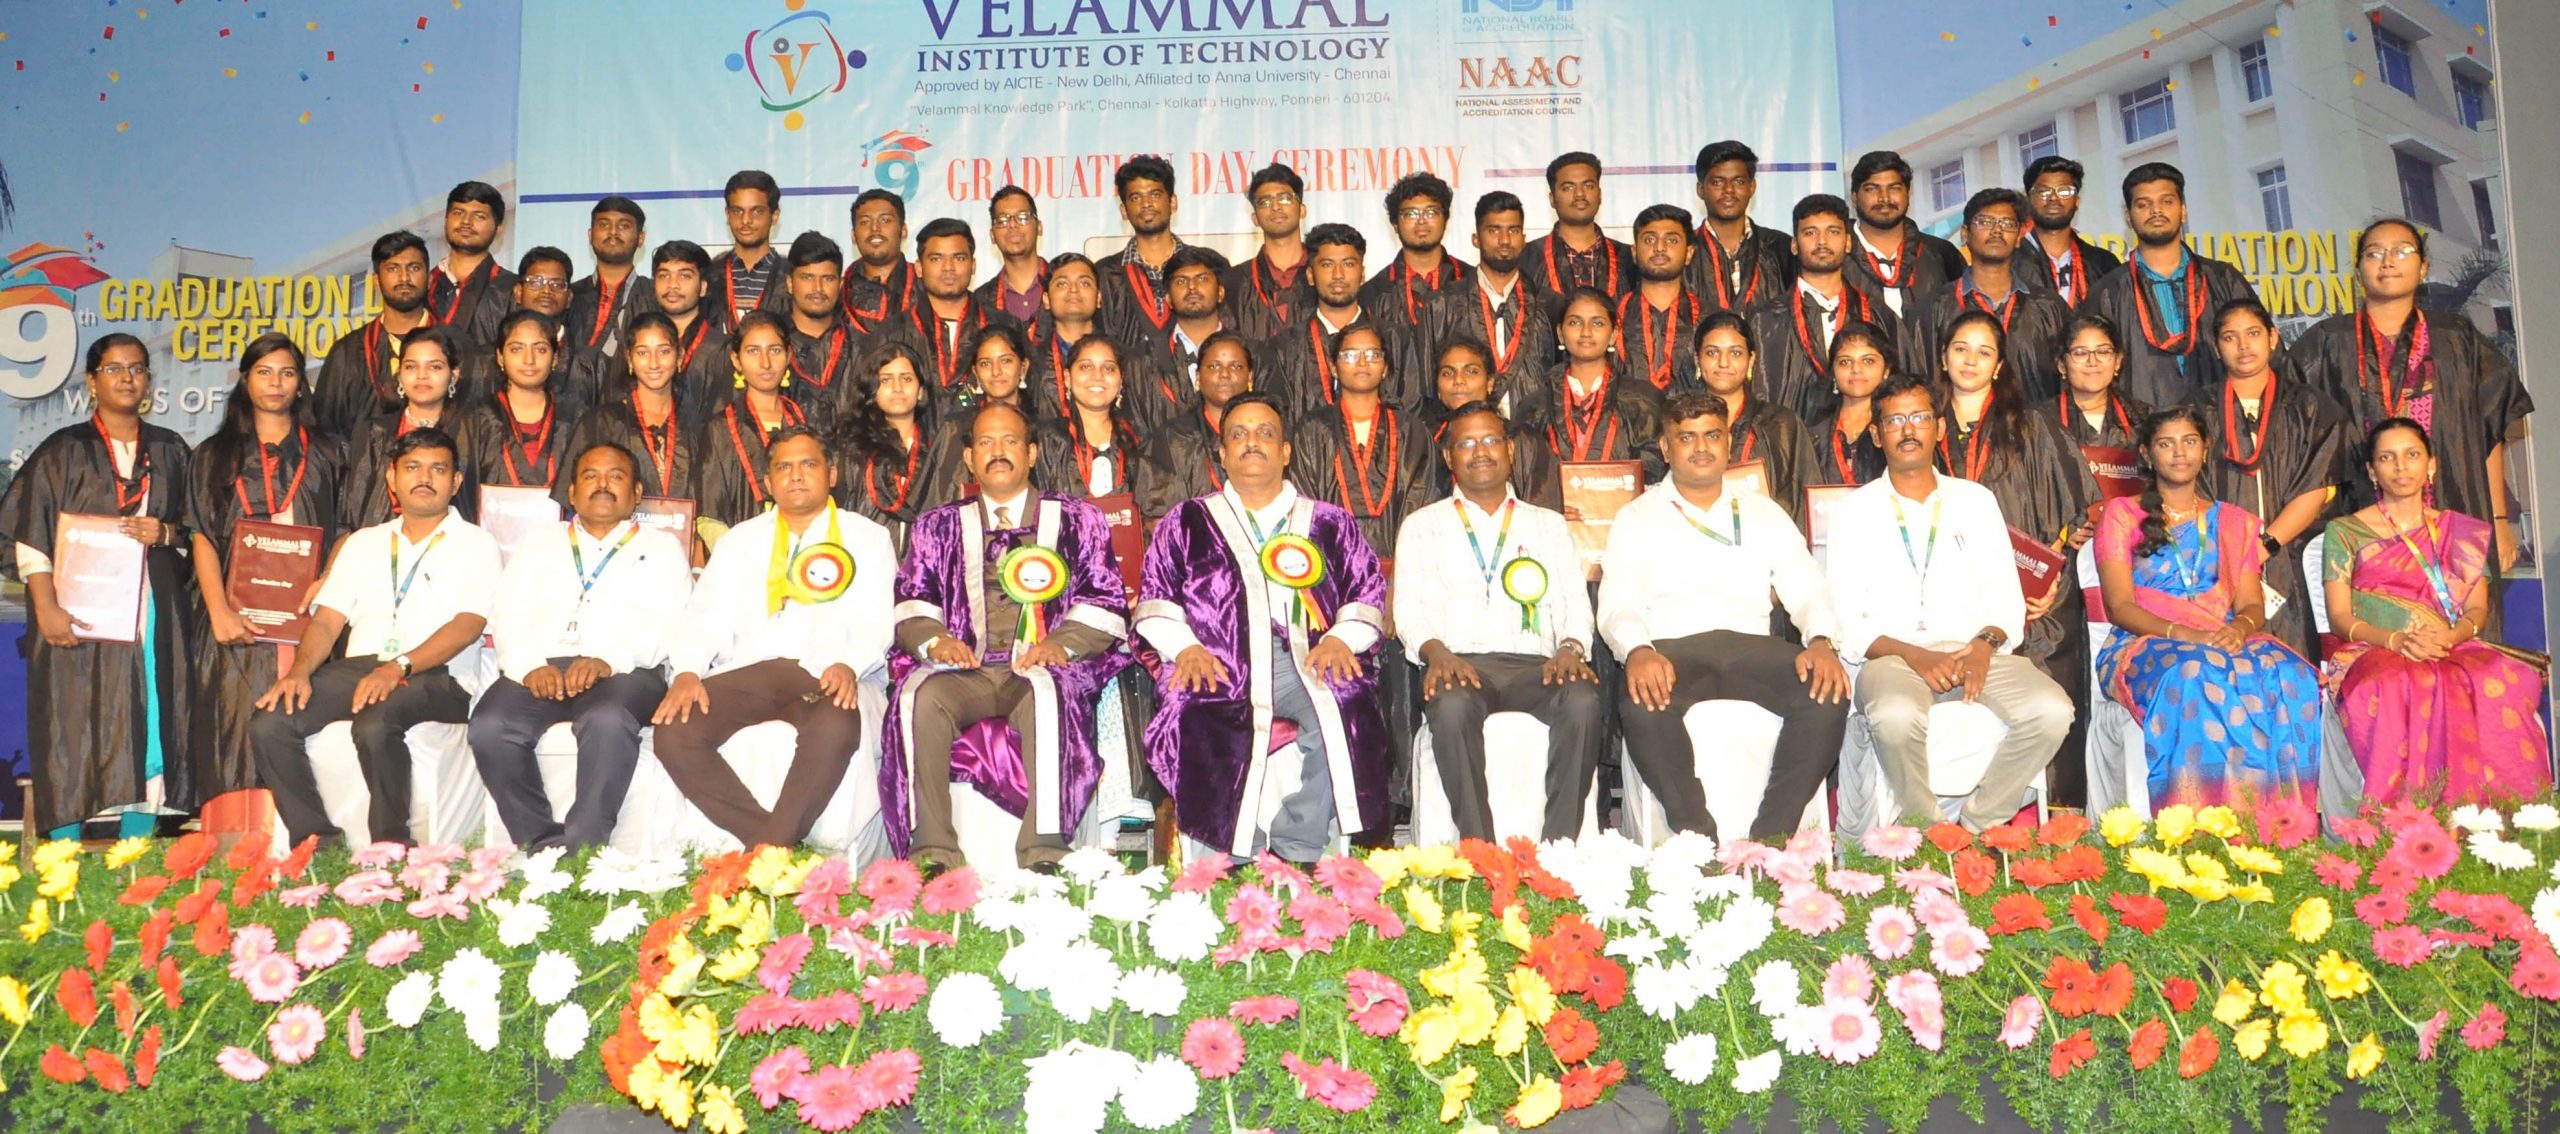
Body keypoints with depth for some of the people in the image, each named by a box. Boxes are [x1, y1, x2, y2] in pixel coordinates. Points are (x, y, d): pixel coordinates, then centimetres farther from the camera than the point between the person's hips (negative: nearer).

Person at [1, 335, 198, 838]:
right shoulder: (64, 451, 4)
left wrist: (164, 534, -6)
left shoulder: (169, 452, 14)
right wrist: (46, 608, -14)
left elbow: (194, 530, 17)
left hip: (154, 615, 3)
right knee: (74, 736, -4)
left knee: (149, 734, 0)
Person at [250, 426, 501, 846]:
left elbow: (468, 625, -8)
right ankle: (317, 841, -14)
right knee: (268, 724, -22)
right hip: (356, 669, 5)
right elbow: (326, 621, 16)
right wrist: (301, 670, -6)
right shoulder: (363, 543, 24)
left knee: (375, 725, -37)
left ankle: (390, 847, -21)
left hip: (434, 677, -5)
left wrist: (399, 667, -22)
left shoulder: (475, 545, 8)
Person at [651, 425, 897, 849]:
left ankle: (769, 849, -28)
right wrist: (688, 671, -8)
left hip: (822, 676, -3)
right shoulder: (740, 540, 23)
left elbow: (873, 623, 4)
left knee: (835, 730, -38)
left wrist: (848, 665, -19)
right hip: (745, 671, 3)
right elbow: (708, 616, 13)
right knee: (675, 732, -26)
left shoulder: (867, 538, 15)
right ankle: (776, 841, -21)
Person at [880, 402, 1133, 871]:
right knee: (920, 695, -33)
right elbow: (911, 603, 14)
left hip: (1042, 669, -2)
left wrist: (1061, 643, -10)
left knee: (1046, 693, -38)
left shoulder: (1077, 521, 19)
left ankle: (1044, 852, -41)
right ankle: (932, 851, -35)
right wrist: (934, 640, -9)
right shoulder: (938, 527, 24)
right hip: (964, 670, 2)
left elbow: (1107, 602, 9)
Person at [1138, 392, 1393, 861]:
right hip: (1219, 663, 0)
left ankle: (1298, 852, -27)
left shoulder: (1329, 523, 25)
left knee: (1344, 716, -33)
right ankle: (1232, 858, -27)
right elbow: (1154, 600, 14)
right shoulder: (1188, 522, 24)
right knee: (1201, 722, -35)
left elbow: (1369, 594, 15)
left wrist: (1341, 638, -6)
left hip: (1308, 659, 1)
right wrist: (1185, 646, -7)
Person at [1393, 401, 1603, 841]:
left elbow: (1575, 605, 16)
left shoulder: (1549, 525, 25)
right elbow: (1410, 609, 9)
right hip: (1458, 664, -1)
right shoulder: (1422, 526, 21)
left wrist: (1571, 648, -7)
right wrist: (1436, 651, -13)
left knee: (1584, 702, -33)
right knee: (1452, 706, -38)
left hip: (1535, 666, 1)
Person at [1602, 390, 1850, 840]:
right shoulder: (1637, 518, 16)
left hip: (1752, 649, 2)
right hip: (1671, 651, -2)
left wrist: (1821, 642, -10)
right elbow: (1616, 605, 3)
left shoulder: (1765, 514, 23)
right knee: (1642, 706, -37)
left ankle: (1771, 837, -26)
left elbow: (1808, 591, 14)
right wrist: (1638, 651, -20)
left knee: (1828, 694, -28)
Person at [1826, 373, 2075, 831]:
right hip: (1893, 655, -3)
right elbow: (1844, 620, 2)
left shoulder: (1977, 501, 19)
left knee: (2051, 710, -27)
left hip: (1975, 651, 3)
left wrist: (1986, 643, -9)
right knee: (1897, 717, -38)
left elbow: (2007, 598, 14)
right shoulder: (1854, 510, 11)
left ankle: (1978, 827, -11)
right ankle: (1928, 830, -15)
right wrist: (1913, 656, -14)